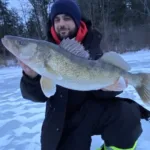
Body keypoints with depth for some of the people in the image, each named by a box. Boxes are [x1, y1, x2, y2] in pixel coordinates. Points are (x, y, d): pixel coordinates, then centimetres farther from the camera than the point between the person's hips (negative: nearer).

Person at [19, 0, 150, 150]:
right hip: (62, 121, 1)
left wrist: (109, 87, -29)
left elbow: (100, 91, -5)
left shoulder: (91, 47, -3)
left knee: (127, 114, -26)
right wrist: (31, 76, -32)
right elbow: (39, 95, -11)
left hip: (92, 111, 0)